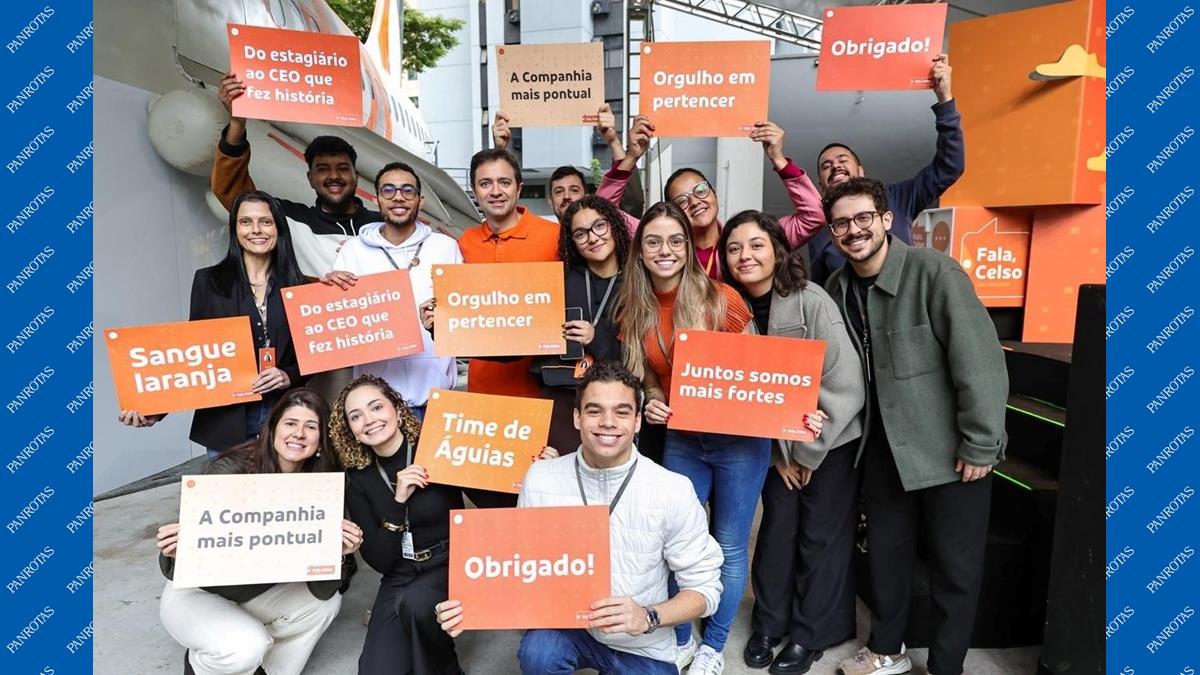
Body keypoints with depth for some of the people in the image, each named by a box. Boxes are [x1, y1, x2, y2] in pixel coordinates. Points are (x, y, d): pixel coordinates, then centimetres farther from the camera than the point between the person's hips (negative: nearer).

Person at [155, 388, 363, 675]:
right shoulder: (227, 472, -25)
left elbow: (322, 590, -17)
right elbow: (177, 573, -18)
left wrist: (338, 553, -37)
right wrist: (175, 553, -40)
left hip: (258, 592, 4)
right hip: (195, 593, -4)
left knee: (327, 602, -17)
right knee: (245, 647, -28)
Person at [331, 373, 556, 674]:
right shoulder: (357, 479, -3)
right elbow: (379, 561, -9)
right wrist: (398, 501, -23)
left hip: (451, 566, -2)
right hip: (400, 579, 3)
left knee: (415, 603, -33)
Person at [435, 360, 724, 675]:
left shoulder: (673, 492, -16)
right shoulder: (540, 479, -11)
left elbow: (704, 586, -8)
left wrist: (648, 617, -26)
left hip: (643, 649, 1)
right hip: (567, 627, 0)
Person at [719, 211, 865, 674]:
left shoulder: (812, 302, -20)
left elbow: (846, 385, -20)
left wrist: (808, 453, -14)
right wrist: (780, 452, -4)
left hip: (831, 441, -3)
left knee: (821, 536, 7)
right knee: (776, 528, 11)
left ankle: (811, 634, 27)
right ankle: (769, 623, 31)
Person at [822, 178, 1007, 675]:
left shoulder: (933, 271, -18)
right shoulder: (838, 289, 0)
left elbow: (980, 359, -20)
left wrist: (980, 445, -19)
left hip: (950, 448, -5)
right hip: (885, 445, 5)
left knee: (955, 565, 9)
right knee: (885, 550, 17)